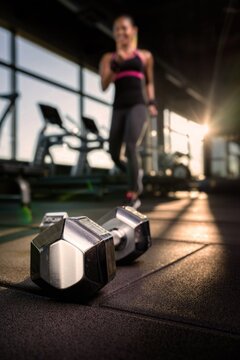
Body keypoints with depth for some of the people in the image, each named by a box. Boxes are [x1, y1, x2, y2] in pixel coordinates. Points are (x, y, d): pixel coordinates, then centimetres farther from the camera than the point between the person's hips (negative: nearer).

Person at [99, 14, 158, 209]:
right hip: (119, 108, 3)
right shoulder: (109, 58, 14)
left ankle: (133, 195, -19)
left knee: (131, 147, -24)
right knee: (115, 155, 2)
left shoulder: (145, 56, 14)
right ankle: (136, 173, 33)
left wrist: (151, 103, 10)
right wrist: (117, 62, -9)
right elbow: (104, 85, 2)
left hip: (138, 105, -3)